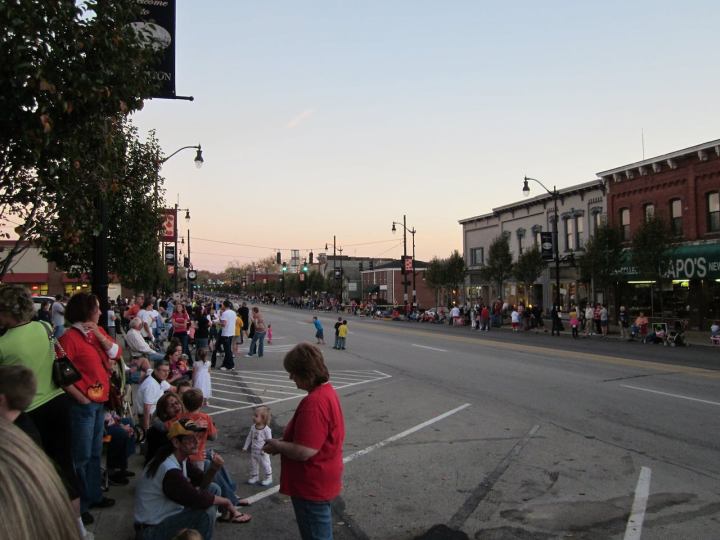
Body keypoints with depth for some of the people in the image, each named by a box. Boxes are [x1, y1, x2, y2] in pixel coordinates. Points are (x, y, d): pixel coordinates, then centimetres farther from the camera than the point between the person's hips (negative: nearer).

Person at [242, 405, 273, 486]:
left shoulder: (266, 429, -22)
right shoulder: (253, 427, -3)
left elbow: (269, 440, -18)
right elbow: (249, 437, 7)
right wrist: (245, 447, 7)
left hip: (262, 452, -6)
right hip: (253, 451, 6)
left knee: (265, 465, 7)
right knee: (253, 465, 17)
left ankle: (268, 478, 24)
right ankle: (254, 477, 36)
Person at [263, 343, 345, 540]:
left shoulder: (313, 402, -30)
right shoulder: (327, 390, 2)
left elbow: (304, 452, -31)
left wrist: (277, 446, -14)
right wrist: (284, 441, 6)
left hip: (312, 486, -9)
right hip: (320, 480, 9)